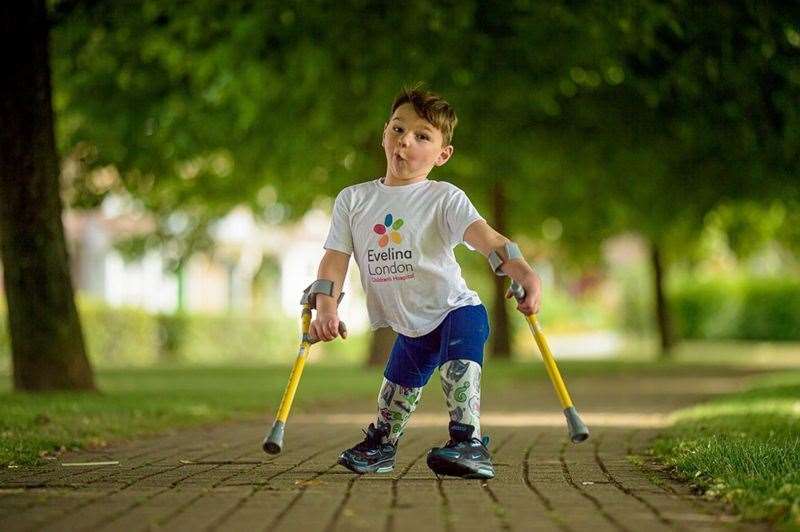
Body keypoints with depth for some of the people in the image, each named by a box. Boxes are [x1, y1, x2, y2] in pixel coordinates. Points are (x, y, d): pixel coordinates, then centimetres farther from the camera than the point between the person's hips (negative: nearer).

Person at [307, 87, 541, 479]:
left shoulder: (444, 199, -15)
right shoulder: (353, 200, -2)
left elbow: (484, 236, -32)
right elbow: (335, 257, -6)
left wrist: (523, 272, -49)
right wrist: (326, 309, -23)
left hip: (456, 310, -5)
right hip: (410, 327, 5)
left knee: (460, 364, -31)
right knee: (397, 388, 19)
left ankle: (468, 442, -32)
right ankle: (380, 444, 43)